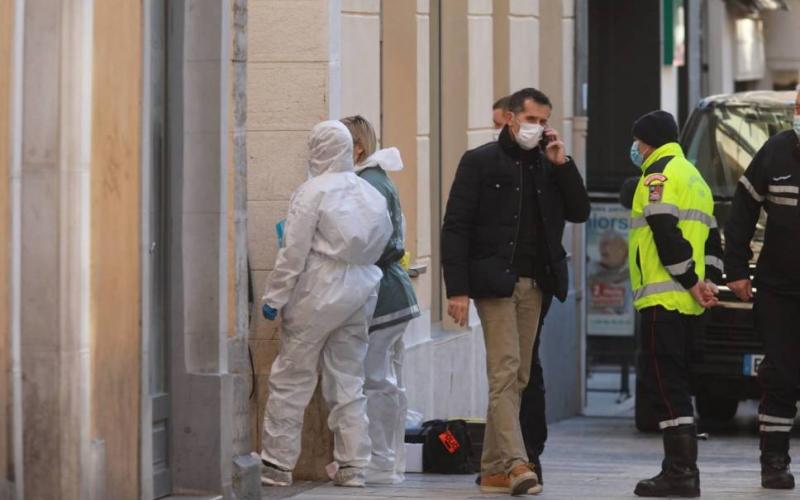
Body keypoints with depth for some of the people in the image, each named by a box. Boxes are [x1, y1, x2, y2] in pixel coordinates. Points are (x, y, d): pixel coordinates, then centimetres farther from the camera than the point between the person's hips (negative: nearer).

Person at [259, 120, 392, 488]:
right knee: (349, 381, 12)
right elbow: (384, 242, 8)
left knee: (291, 379, 2)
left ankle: (276, 464, 4)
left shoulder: (313, 191, -11)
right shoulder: (371, 194, 6)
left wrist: (274, 297, -7)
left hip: (319, 293, -6)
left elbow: (294, 252, -13)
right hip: (361, 292, 6)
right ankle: (352, 465, 10)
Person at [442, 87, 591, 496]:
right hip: (495, 280, -5)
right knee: (505, 371, -13)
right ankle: (516, 464, -21)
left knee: (516, 379, 7)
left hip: (534, 284, 6)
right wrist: (457, 289, -13)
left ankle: (494, 469, 12)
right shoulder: (480, 162, -1)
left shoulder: (548, 166, 14)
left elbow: (580, 212, 8)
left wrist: (562, 164, -2)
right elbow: (455, 227, -5)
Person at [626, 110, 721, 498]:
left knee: (662, 383, -10)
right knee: (673, 384, 14)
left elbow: (666, 233, -18)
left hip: (663, 300, -10)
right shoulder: (693, 177, 24)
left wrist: (692, 282, -15)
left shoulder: (659, 174, -7)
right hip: (687, 305, 10)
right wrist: (707, 279, 10)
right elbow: (711, 236, 22)